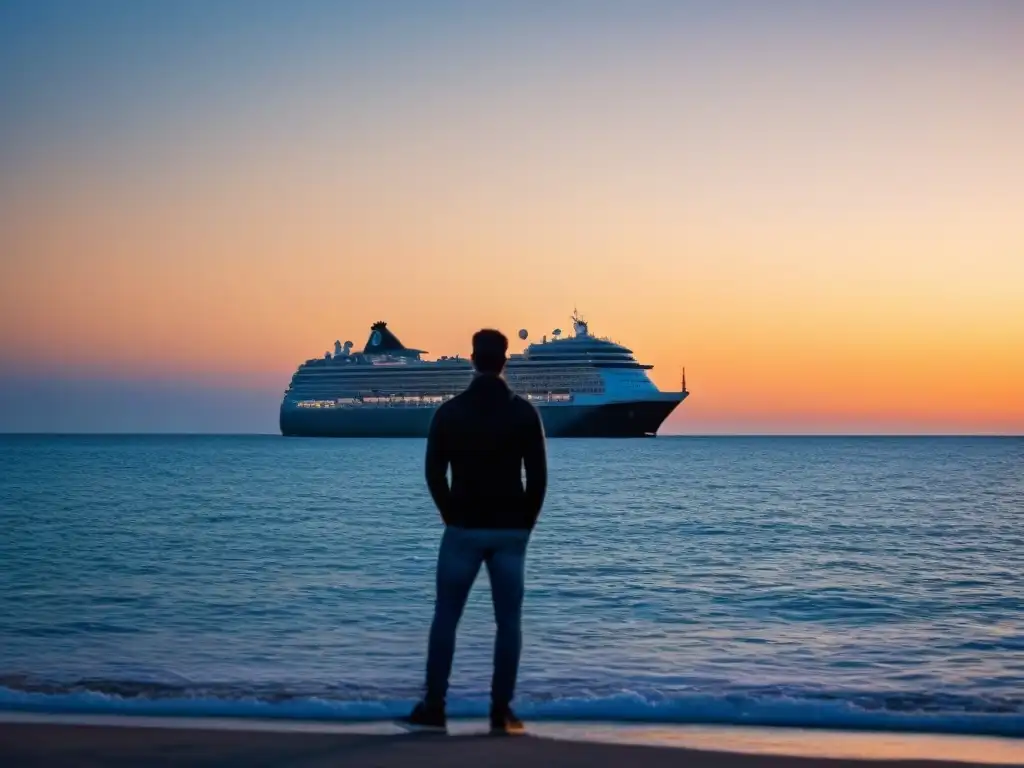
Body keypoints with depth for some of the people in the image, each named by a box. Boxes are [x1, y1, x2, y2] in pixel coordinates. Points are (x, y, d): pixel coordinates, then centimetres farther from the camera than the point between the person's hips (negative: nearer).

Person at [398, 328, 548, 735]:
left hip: (463, 530, 0)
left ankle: (433, 710, 3)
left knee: (445, 618, 6)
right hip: (510, 531, 0)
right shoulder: (524, 412, -2)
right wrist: (526, 523, 8)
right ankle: (501, 714, 3)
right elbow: (538, 476, -3)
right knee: (508, 622, 5)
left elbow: (434, 474, 0)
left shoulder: (449, 412, -2)